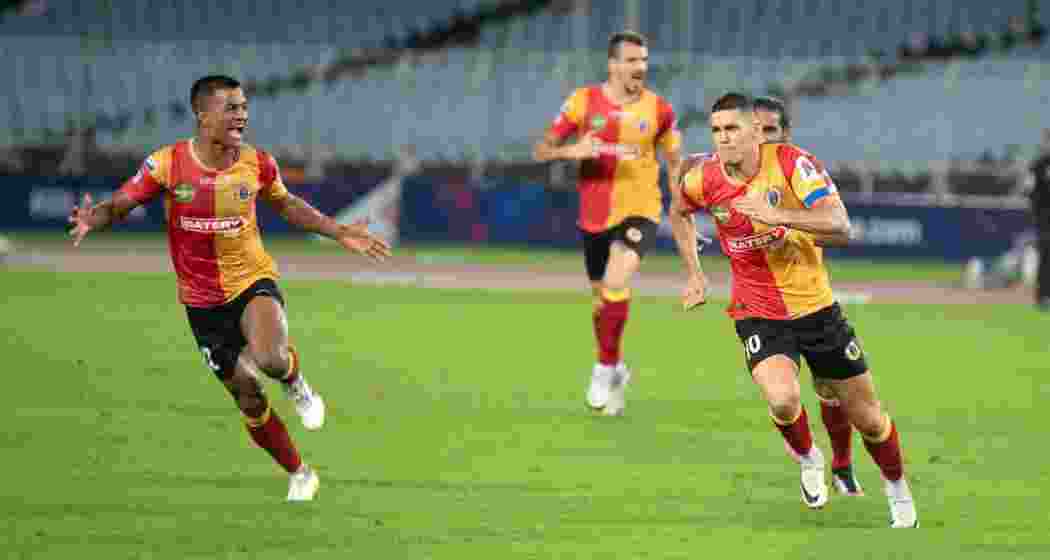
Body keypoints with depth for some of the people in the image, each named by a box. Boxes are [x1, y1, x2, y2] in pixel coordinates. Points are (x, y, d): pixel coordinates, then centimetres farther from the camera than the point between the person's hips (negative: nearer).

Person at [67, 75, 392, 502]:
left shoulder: (257, 163, -9)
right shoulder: (167, 164, -15)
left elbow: (287, 205, 12)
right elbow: (119, 206, -9)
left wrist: (340, 233, 7)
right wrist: (91, 220, -32)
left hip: (253, 280, -1)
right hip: (203, 300, 1)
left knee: (270, 359, -32)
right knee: (248, 398, 8)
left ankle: (296, 383, 4)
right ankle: (299, 476, 28)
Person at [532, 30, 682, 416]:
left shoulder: (659, 109, -3)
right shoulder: (583, 102, -5)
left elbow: (674, 163, 10)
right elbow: (540, 151, -1)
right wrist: (571, 151, -22)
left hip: (639, 211, -2)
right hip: (594, 215, 2)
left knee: (616, 285, -25)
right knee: (601, 298, 14)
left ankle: (606, 368, -10)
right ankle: (615, 370, 36)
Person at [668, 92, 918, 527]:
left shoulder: (791, 163, -18)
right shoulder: (703, 180, -9)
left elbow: (841, 228, -28)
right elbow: (678, 212, 17)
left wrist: (778, 215, -39)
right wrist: (694, 274, 11)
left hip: (815, 306, 0)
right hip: (758, 313, 0)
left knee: (866, 416, 8)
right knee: (782, 400, -29)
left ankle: (899, 493, 36)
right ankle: (808, 459, 5)